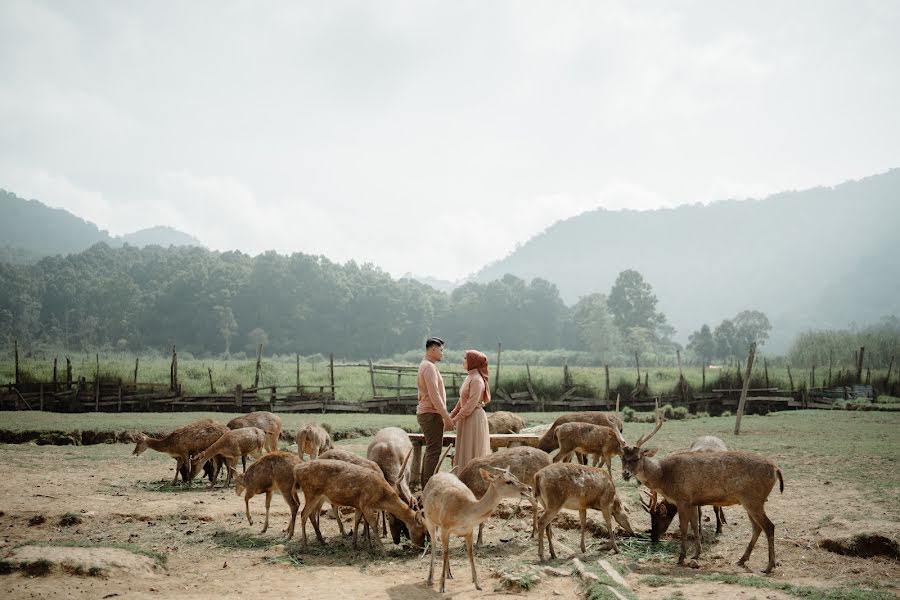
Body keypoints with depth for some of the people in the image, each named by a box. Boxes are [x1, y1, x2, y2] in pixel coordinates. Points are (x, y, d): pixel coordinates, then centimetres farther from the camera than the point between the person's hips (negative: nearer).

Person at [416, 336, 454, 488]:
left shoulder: (425, 366, 18)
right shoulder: (429, 367, -15)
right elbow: (434, 395, -22)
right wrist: (447, 417, -20)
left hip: (425, 413, 11)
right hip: (431, 414, -11)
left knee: (431, 449, 13)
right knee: (434, 450, -10)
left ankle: (426, 485, 17)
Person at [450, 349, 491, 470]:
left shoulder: (477, 380, -15)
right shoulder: (470, 378, 13)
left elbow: (471, 404, -21)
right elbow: (462, 401, 16)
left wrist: (455, 419, -18)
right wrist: (451, 416, 12)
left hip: (474, 419, -9)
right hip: (467, 419, 9)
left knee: (472, 453, -5)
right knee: (465, 452, 11)